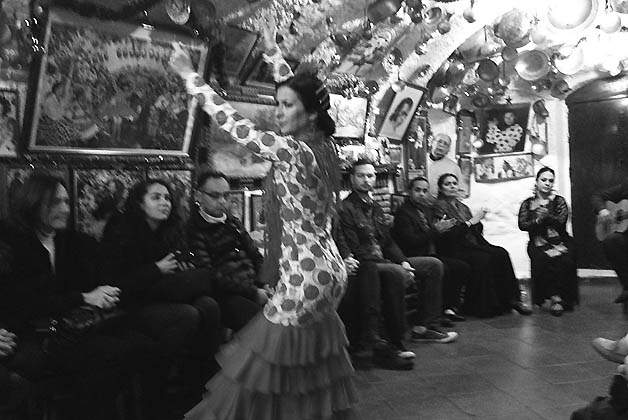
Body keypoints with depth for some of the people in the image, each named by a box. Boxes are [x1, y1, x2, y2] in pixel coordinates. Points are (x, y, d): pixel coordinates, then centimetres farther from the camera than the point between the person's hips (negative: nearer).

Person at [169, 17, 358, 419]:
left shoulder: (294, 152, -18)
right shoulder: (323, 145, 6)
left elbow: (235, 123, -15)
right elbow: (298, 88, 19)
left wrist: (190, 76, -6)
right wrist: (273, 52, 26)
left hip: (304, 277, -9)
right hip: (325, 271, 9)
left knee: (265, 364, 2)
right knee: (312, 368, 22)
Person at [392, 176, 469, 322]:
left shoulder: (426, 209, 17)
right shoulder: (403, 212, -10)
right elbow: (411, 241, -21)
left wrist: (443, 227, 1)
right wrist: (435, 230, -19)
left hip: (429, 255, 9)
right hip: (413, 258, -9)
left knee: (463, 267, -6)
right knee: (442, 269, -31)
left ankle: (449, 306, 0)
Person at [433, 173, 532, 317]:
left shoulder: (462, 207, 23)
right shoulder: (439, 207, -1)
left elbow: (477, 232, 21)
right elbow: (448, 234, -15)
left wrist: (478, 220, 2)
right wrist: (470, 222, -13)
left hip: (472, 245, 7)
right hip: (455, 250, -7)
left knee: (501, 253, -19)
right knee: (484, 259, -31)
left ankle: (511, 299, -19)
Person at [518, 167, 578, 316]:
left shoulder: (559, 201, 13)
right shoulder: (528, 203, 14)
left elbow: (561, 221, -4)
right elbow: (522, 225, 0)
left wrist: (547, 216, -22)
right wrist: (537, 221, -17)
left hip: (560, 241, 0)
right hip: (538, 243, 0)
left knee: (566, 260, -32)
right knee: (542, 259, -33)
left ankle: (556, 297, -19)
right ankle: (555, 297, -21)